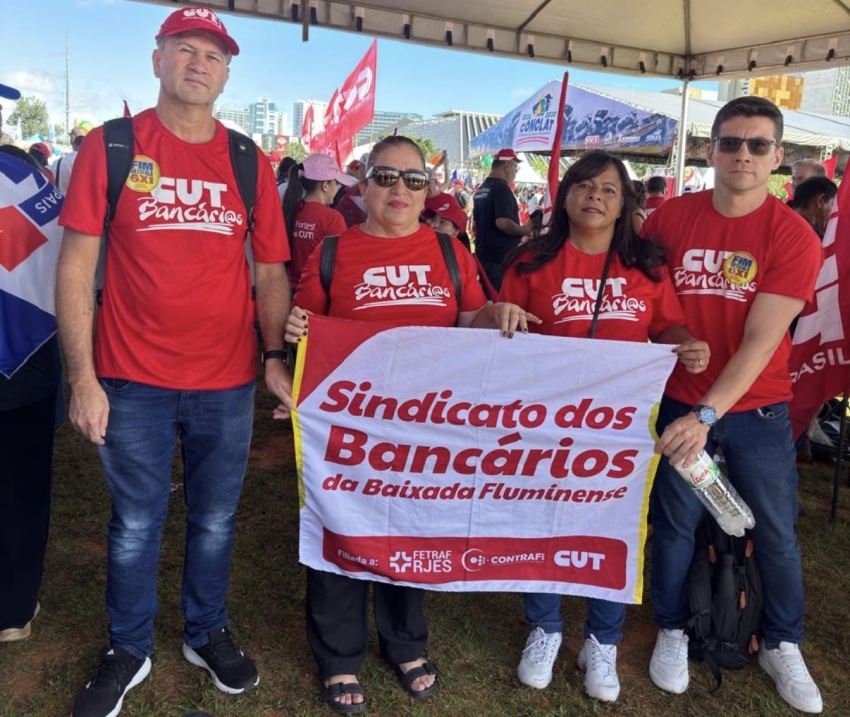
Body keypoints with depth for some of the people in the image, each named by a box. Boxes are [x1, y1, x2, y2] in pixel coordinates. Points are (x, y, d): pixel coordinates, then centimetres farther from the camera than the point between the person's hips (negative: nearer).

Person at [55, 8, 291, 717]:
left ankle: (207, 633, 38)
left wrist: (277, 356, -4)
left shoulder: (249, 162, 5)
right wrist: (83, 377, -10)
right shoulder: (110, 146, -2)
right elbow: (76, 267, -4)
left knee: (216, 520, 16)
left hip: (228, 384, 2)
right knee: (135, 525, 12)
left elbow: (270, 272, 8)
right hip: (133, 383, -2)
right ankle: (128, 651, 33)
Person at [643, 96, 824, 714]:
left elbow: (761, 340, -18)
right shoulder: (670, 218, -5)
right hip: (679, 404, 1)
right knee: (675, 525, 12)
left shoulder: (795, 236, -11)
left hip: (757, 410, 0)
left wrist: (709, 414, -27)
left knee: (777, 531, 12)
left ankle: (783, 646, 35)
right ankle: (672, 632, 34)